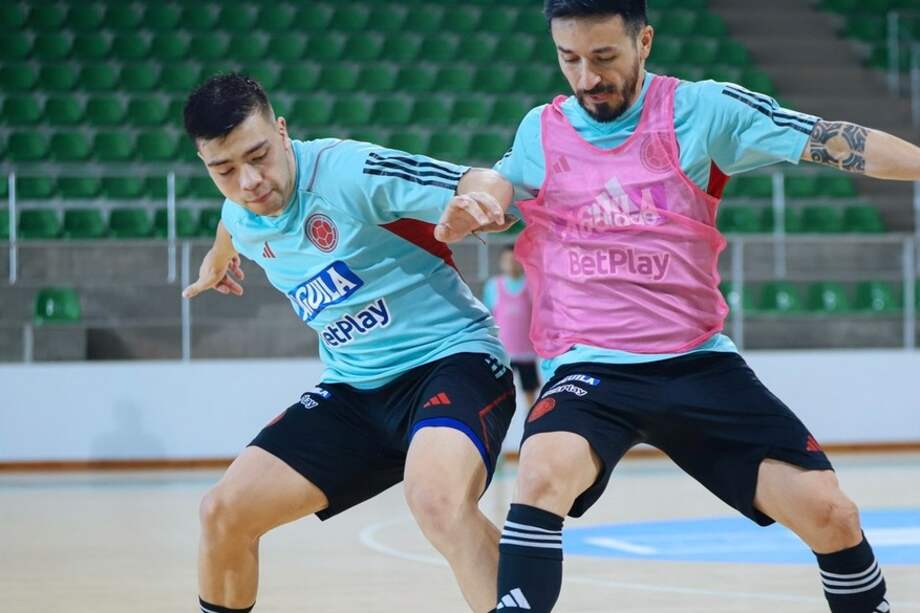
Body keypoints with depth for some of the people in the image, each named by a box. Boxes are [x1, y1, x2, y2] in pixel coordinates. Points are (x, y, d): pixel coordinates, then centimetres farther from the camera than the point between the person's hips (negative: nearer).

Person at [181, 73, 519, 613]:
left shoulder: (350, 171, -21)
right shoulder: (240, 215, 2)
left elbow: (489, 185, -23)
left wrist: (471, 204, -46)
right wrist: (217, 262, 51)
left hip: (450, 357, -7)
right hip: (355, 387, 8)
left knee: (437, 498, -38)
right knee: (225, 511, 1)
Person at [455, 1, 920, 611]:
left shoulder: (702, 109, -3)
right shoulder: (538, 134, 5)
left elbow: (828, 140, -9)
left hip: (699, 363, 0)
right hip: (592, 368, 0)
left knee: (830, 513, -8)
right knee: (546, 470, -33)